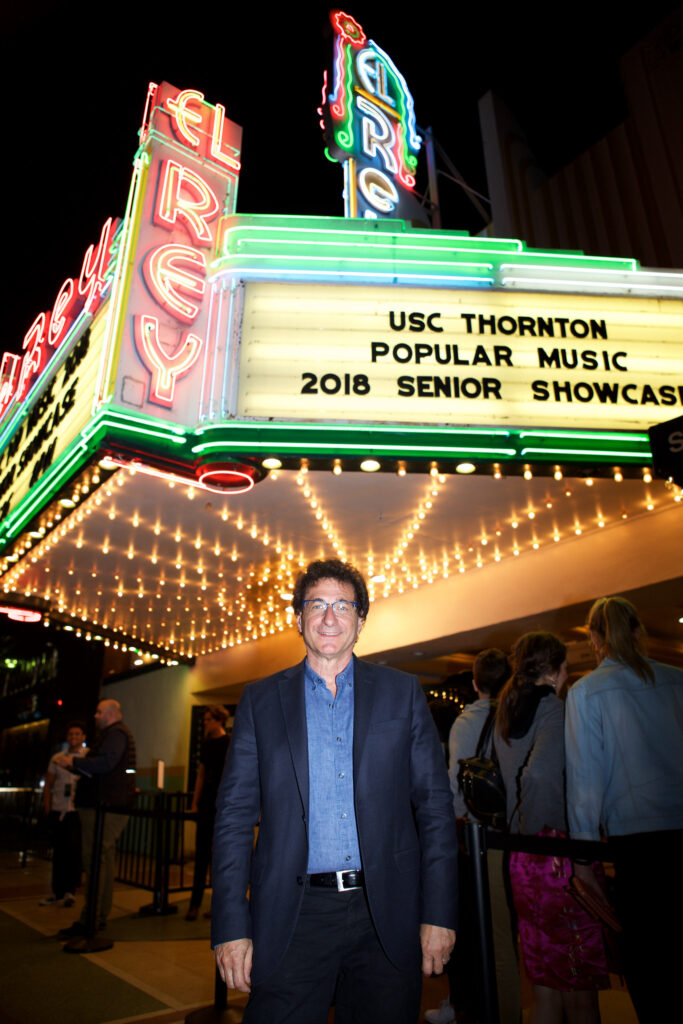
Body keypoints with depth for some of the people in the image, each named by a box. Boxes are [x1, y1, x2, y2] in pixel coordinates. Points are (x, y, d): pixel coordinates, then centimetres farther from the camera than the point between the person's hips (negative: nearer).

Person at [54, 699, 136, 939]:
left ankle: (90, 919, -6)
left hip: (104, 807, -11)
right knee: (105, 859, 13)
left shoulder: (116, 733, -11)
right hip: (109, 806, 11)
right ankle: (100, 916, 20)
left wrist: (74, 761, -16)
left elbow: (105, 763, -26)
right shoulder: (114, 734, 22)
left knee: (94, 860, -9)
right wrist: (76, 767, 15)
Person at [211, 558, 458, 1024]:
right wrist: (231, 928, -3)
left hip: (386, 915, 1)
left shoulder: (402, 692, 3)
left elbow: (435, 805, 2)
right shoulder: (262, 700, 3)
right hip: (292, 919, 0)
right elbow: (235, 815, 2)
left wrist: (440, 915, -3)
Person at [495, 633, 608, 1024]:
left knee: (547, 988, 19)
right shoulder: (553, 707, -13)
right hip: (560, 859, -7)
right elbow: (541, 773, -26)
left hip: (523, 859, 8)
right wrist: (551, 837, -15)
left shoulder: (505, 715, 11)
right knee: (580, 991, 7)